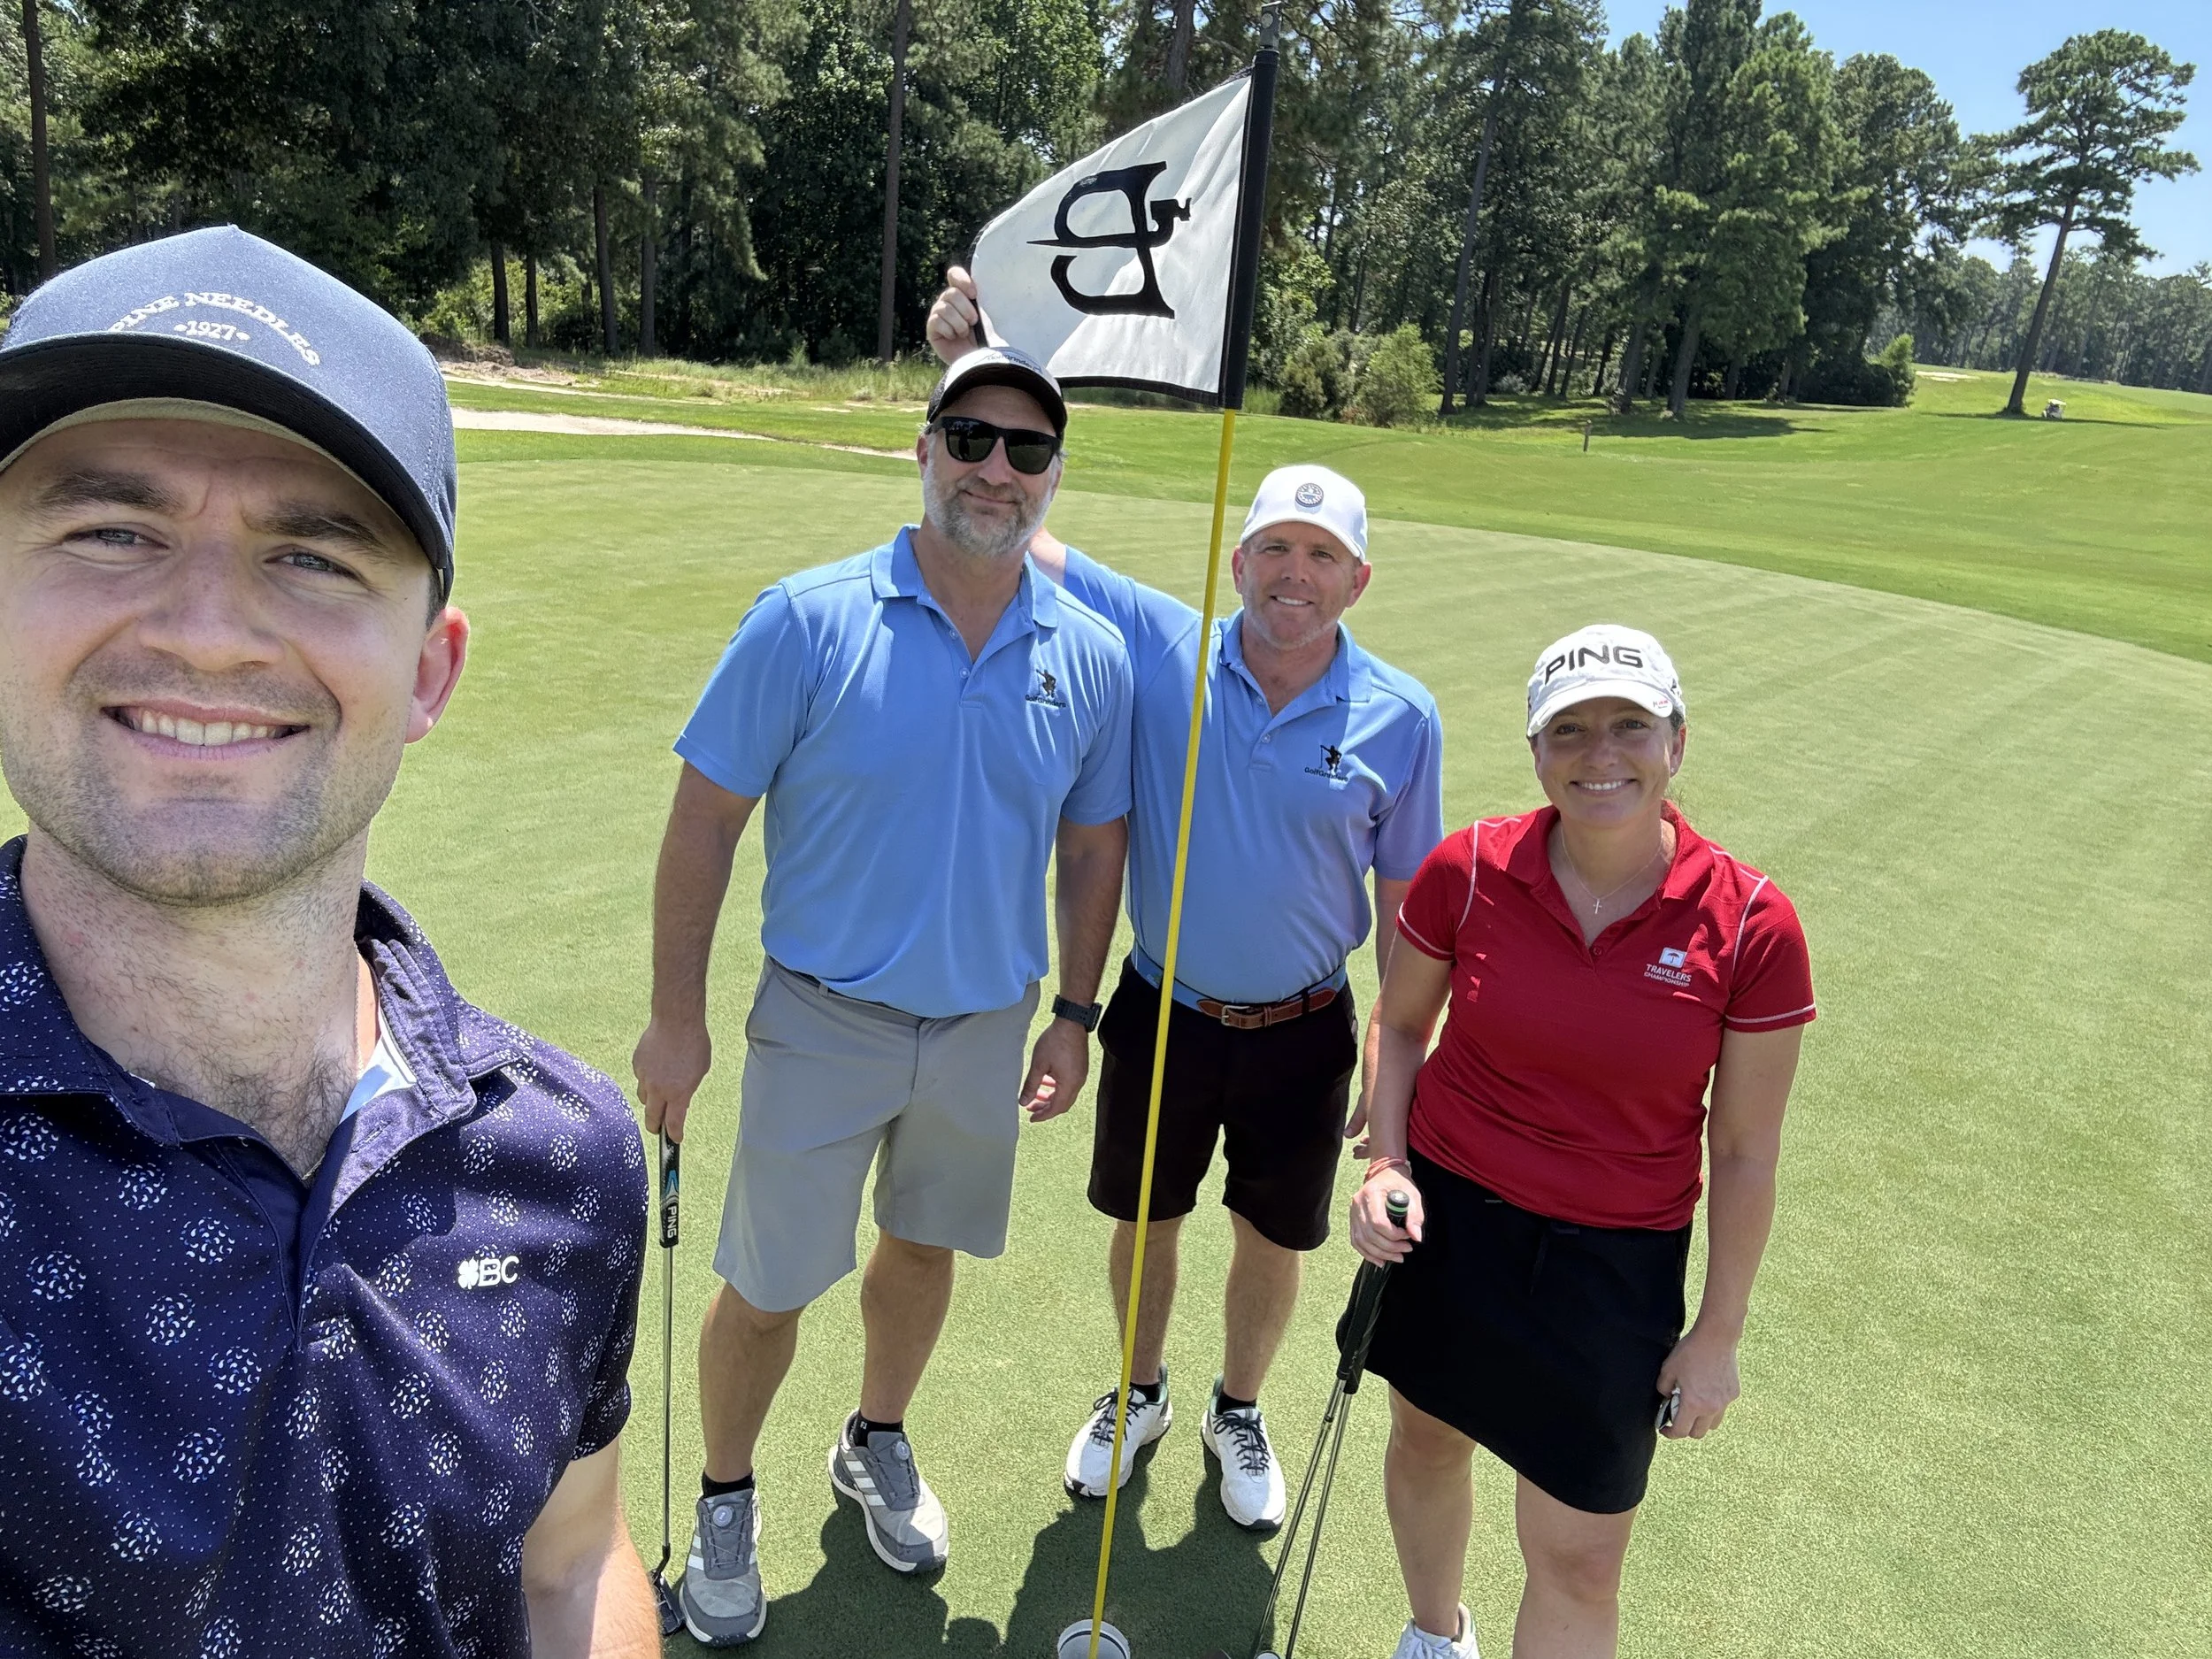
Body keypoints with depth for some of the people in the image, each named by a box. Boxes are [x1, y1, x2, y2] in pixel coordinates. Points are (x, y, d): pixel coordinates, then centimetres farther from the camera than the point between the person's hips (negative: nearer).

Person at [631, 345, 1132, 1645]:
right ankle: (726, 1503, 37)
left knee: (925, 1248, 22)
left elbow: (1095, 842, 6)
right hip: (824, 1022, -3)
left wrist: (1075, 1015, 7)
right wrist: (678, 1018, -8)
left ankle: (878, 1446, 49)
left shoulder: (1093, 656, -5)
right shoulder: (810, 621, -15)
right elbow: (706, 817, -10)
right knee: (768, 1288, 9)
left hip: (987, 1023, 3)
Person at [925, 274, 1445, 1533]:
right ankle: (1140, 1396, 49)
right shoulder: (1161, 647, -11)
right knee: (1145, 1222, 20)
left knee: (1274, 1244, 18)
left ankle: (1238, 1413, 47)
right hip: (1161, 1014, 1)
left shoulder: (1401, 718, -10)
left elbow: (1408, 905, -2)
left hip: (1303, 1035, 0)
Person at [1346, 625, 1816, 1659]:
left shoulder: (1751, 925, -16)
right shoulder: (1468, 869, -14)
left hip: (1614, 1265, -1)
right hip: (1447, 1219, 2)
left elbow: (1745, 1152, -6)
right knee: (1426, 1443, 24)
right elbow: (1400, 1022, 4)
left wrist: (1718, 1332, 0)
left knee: (1580, 1561, 8)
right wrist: (1387, 1164, -10)